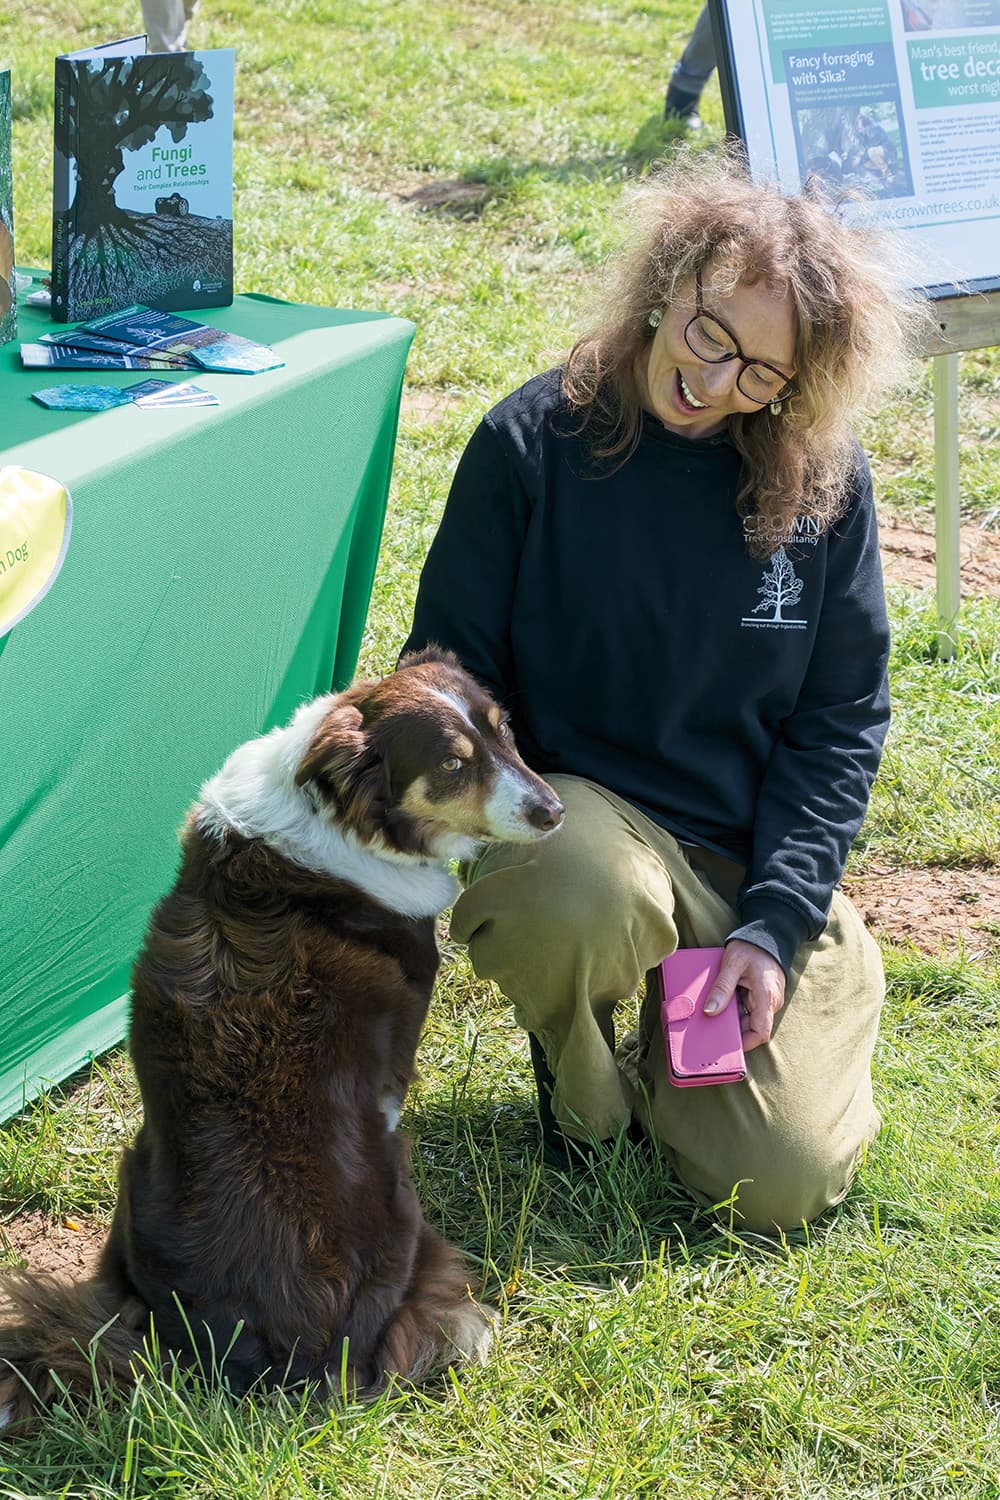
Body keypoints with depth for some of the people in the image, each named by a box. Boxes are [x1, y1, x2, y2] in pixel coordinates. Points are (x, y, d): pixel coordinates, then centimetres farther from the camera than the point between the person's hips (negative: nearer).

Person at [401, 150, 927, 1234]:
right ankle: (577, 1072, -2)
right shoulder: (532, 443, -10)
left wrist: (773, 926, -8)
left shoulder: (823, 482, -4)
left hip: (761, 862, 2)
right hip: (570, 813, -2)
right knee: (580, 900, -39)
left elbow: (841, 723, 2)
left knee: (781, 1187, -11)